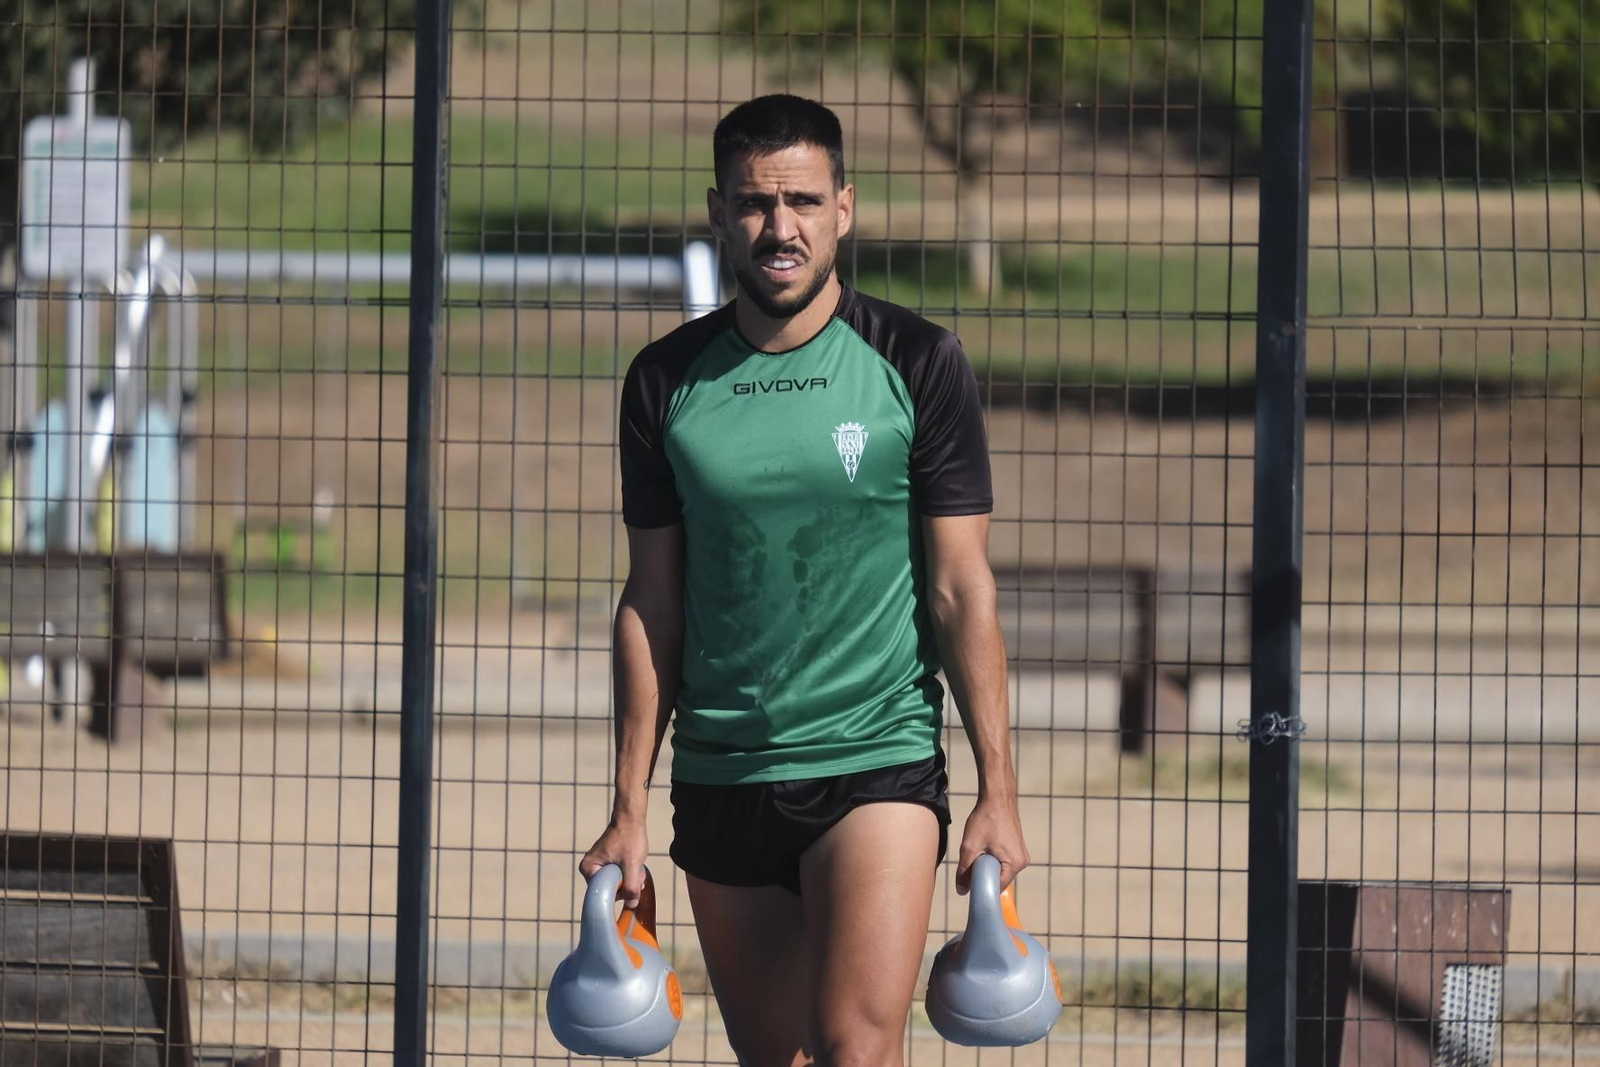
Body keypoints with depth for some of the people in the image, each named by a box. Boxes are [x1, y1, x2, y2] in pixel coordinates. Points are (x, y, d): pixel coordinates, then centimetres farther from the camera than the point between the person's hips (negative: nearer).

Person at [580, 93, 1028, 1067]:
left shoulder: (917, 365, -2)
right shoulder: (667, 383, 5)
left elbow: (963, 592, -1)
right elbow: (652, 604, 11)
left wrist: (999, 793, -5)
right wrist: (630, 808, 8)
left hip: (877, 766, -3)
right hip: (720, 773, 3)